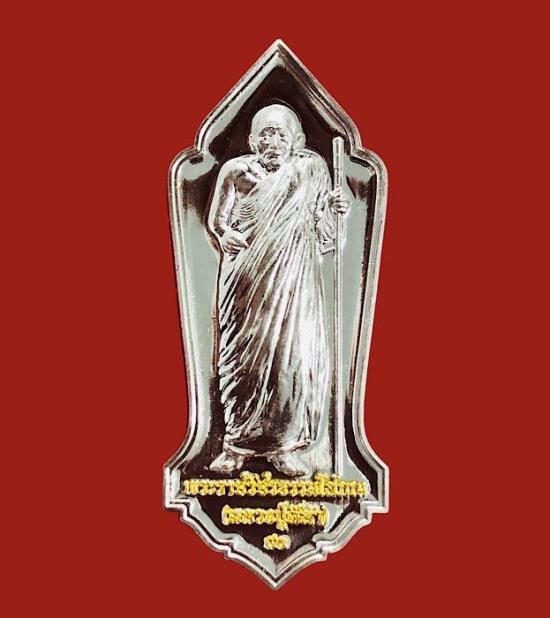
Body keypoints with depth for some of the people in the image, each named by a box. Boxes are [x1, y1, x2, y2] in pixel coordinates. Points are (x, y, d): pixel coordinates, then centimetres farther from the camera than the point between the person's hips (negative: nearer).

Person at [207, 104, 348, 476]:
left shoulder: (310, 171, 5)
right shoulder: (237, 170, 4)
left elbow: (321, 235, 8)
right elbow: (217, 218, 5)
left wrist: (331, 209, -12)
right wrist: (225, 235, -16)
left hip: (292, 281, 0)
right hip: (247, 279, 0)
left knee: (291, 355, -6)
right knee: (242, 356, 1)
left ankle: (284, 444, 6)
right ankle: (238, 443, 12)